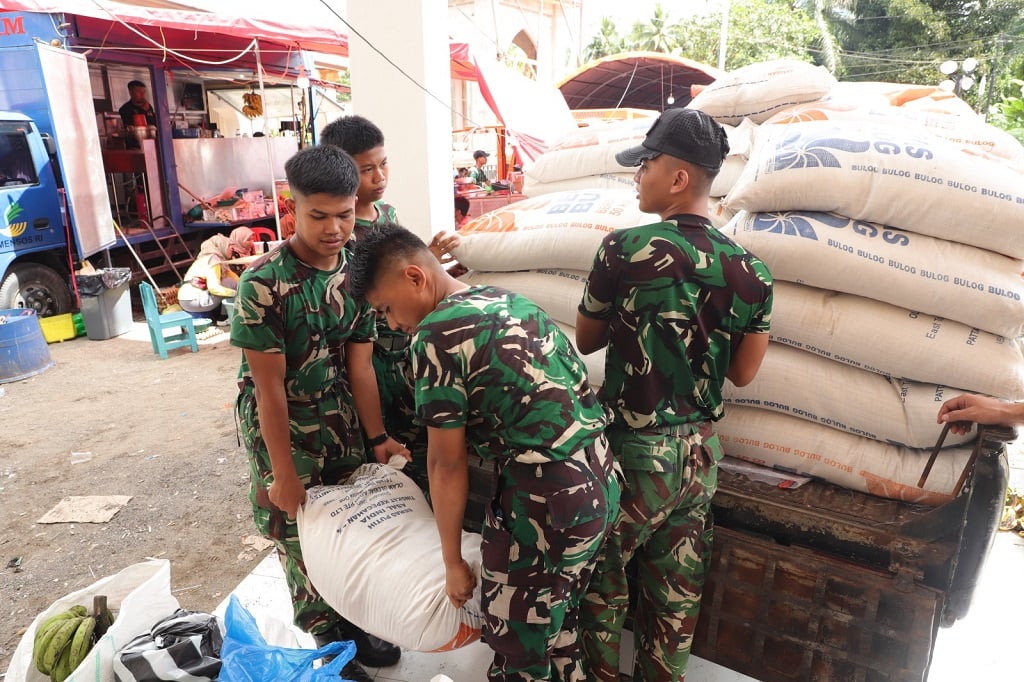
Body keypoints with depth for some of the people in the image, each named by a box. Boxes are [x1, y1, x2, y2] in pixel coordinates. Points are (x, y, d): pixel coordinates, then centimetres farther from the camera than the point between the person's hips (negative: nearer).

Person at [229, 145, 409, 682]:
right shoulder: (263, 284, -22)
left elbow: (359, 365, -5)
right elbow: (271, 388, -19)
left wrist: (378, 438, -8)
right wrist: (284, 472, -14)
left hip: (340, 417, 5)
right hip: (281, 424, -4)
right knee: (301, 536, 8)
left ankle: (355, 623, 37)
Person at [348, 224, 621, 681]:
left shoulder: (436, 334, -14)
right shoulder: (508, 299, 11)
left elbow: (447, 464, -10)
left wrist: (452, 562, 2)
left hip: (545, 502, -8)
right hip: (601, 481, 9)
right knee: (560, 624, 27)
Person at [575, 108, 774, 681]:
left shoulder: (627, 248, -18)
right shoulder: (752, 273, -4)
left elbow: (586, 340, -5)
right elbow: (743, 373, 5)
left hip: (632, 450, -5)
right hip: (700, 452, 5)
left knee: (603, 581, 17)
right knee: (677, 593, 19)